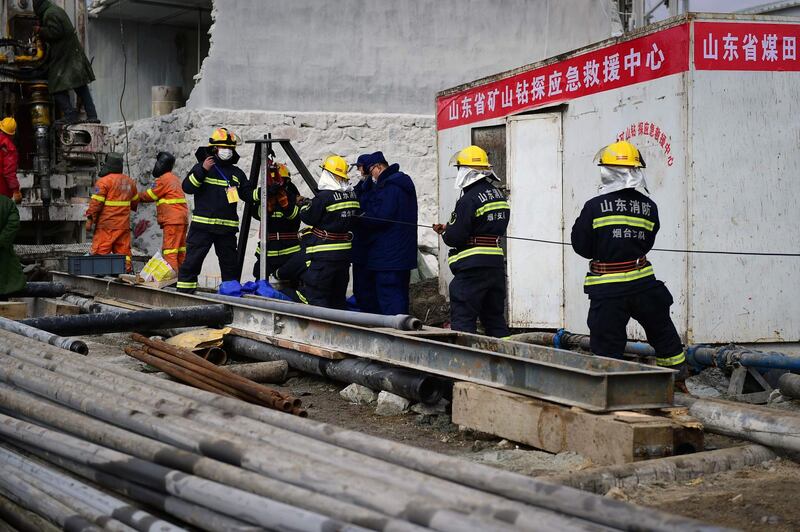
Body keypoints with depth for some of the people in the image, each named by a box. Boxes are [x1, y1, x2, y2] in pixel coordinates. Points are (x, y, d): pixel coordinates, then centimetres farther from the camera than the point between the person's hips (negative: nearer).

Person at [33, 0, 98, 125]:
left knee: (58, 88, -6)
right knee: (81, 87, 9)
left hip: (63, 58, -9)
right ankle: (92, 116, 8)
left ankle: (70, 115, -12)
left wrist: (39, 30, -7)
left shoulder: (50, 14, -13)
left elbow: (54, 32, -20)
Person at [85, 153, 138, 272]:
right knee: (123, 252, 9)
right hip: (124, 225, 6)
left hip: (107, 225, -6)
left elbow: (96, 202, -12)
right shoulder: (129, 182, 13)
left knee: (100, 252, -5)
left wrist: (90, 219, -7)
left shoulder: (104, 181, -9)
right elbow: (135, 201, 26)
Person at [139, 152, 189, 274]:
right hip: (182, 218, 9)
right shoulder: (174, 178, 19)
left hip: (172, 220, -9)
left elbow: (149, 196, -2)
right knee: (180, 250, 10)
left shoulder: (163, 180, -9)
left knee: (169, 250, -10)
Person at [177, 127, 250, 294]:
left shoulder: (237, 173, 16)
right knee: (192, 260, -6)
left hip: (227, 227, 4)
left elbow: (249, 194, 16)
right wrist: (202, 170, -19)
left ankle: (232, 291, 20)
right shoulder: (202, 167, 4)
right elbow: (187, 187, -8)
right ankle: (184, 292, -1)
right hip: (202, 225, -4)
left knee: (230, 262, 10)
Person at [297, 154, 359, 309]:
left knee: (315, 296, -3)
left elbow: (308, 218, -10)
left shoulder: (324, 196, -17)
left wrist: (304, 205, 13)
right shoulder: (352, 195, 5)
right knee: (338, 296, 16)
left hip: (323, 255, -7)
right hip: (344, 252, 7)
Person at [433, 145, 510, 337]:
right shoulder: (499, 195, 11)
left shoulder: (469, 200, -16)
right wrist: (449, 228, 15)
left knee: (463, 320, -3)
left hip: (472, 266, -8)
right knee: (494, 317, 16)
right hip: (496, 264, 8)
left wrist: (445, 233, 6)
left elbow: (454, 237, -18)